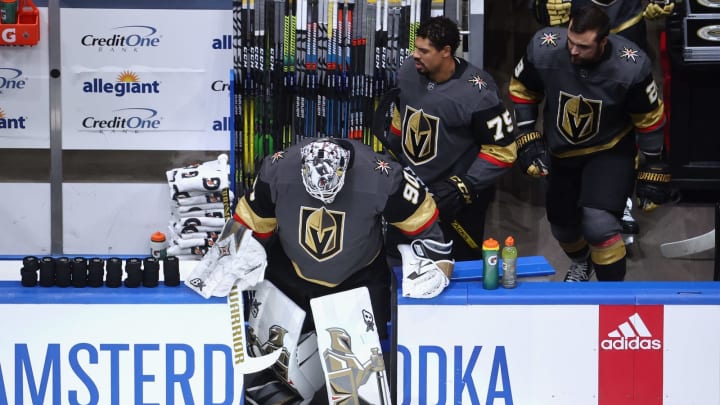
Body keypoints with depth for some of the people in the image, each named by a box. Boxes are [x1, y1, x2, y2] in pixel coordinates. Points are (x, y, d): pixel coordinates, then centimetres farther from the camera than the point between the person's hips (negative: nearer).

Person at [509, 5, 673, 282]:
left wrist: (652, 170, -8)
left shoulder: (630, 66, -30)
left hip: (610, 152, -3)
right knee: (562, 224, 18)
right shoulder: (544, 47, -27)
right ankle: (581, 262, 55)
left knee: (598, 225, -21)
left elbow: (649, 118, -13)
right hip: (560, 151, 3)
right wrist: (527, 138, -10)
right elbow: (521, 90, -6)